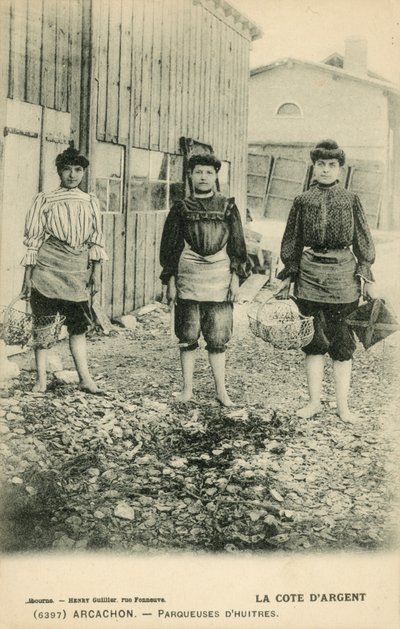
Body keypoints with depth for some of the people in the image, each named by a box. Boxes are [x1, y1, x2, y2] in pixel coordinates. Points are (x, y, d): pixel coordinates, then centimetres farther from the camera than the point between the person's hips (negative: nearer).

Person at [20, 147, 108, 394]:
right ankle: (41, 380, 8)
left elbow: (97, 241, 10)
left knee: (79, 325, 4)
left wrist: (96, 272, 2)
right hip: (47, 270, -2)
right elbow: (33, 241, 2)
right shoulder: (44, 200, 2)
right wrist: (28, 277, -1)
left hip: (78, 272, 2)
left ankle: (85, 378, 8)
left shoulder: (91, 203, 9)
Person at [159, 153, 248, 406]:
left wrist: (236, 277, 0)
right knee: (188, 337, 5)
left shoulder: (228, 207, 7)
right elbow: (170, 245, 7)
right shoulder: (181, 208, 7)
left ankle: (221, 390, 12)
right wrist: (170, 281, 2)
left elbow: (237, 244, 7)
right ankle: (188, 388, 15)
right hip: (188, 279, 0)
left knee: (218, 338, 3)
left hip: (219, 280, 0)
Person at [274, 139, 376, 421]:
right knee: (315, 340, 4)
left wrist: (367, 277, 1)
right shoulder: (303, 201, 7)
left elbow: (363, 241, 6)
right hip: (310, 276, 1)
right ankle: (315, 400, 15)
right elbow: (292, 242, 12)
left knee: (343, 343, 2)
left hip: (344, 275, -1)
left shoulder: (351, 200, 5)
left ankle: (343, 404, 11)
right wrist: (288, 276, 9)